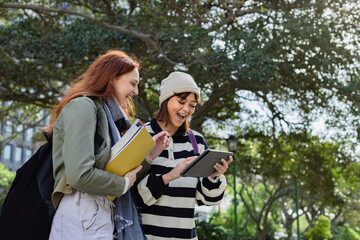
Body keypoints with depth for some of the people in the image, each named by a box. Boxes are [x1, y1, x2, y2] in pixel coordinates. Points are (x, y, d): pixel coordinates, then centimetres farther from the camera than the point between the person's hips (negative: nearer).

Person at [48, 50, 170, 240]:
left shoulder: (107, 113, 19)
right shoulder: (83, 106, -9)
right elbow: (80, 175, -21)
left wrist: (148, 155, 7)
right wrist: (123, 183, -8)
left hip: (103, 214, 9)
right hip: (81, 216, -9)